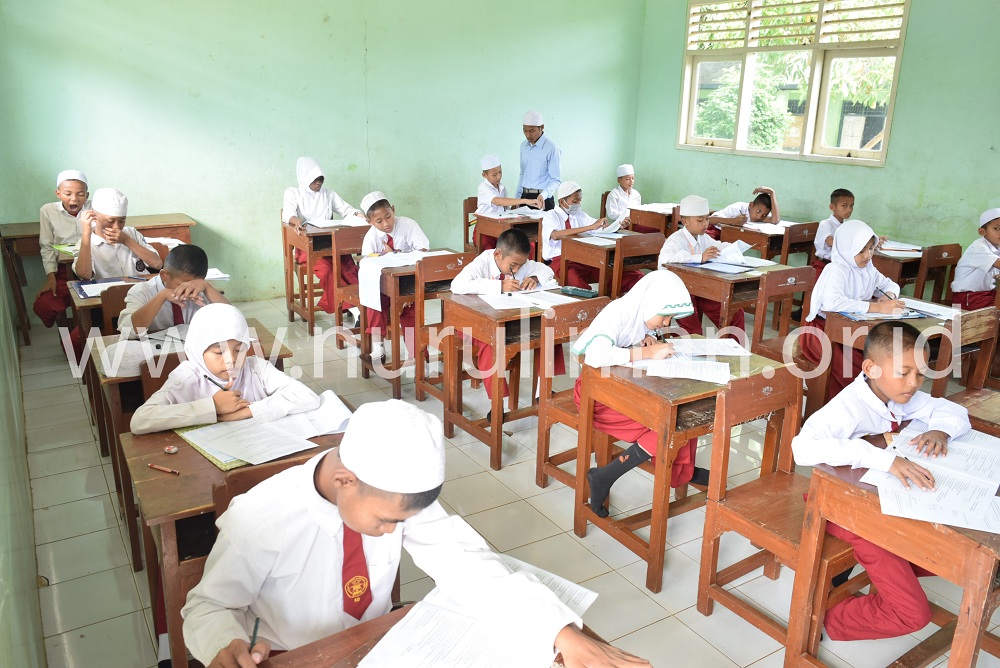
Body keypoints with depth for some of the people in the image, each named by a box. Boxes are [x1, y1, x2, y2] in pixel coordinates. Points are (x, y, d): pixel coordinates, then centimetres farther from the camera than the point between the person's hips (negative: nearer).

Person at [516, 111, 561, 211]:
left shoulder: (551, 149, -11)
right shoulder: (524, 146, 10)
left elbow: (556, 179, -10)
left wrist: (543, 195, -27)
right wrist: (517, 196, 12)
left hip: (542, 199, -6)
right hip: (524, 197, 6)